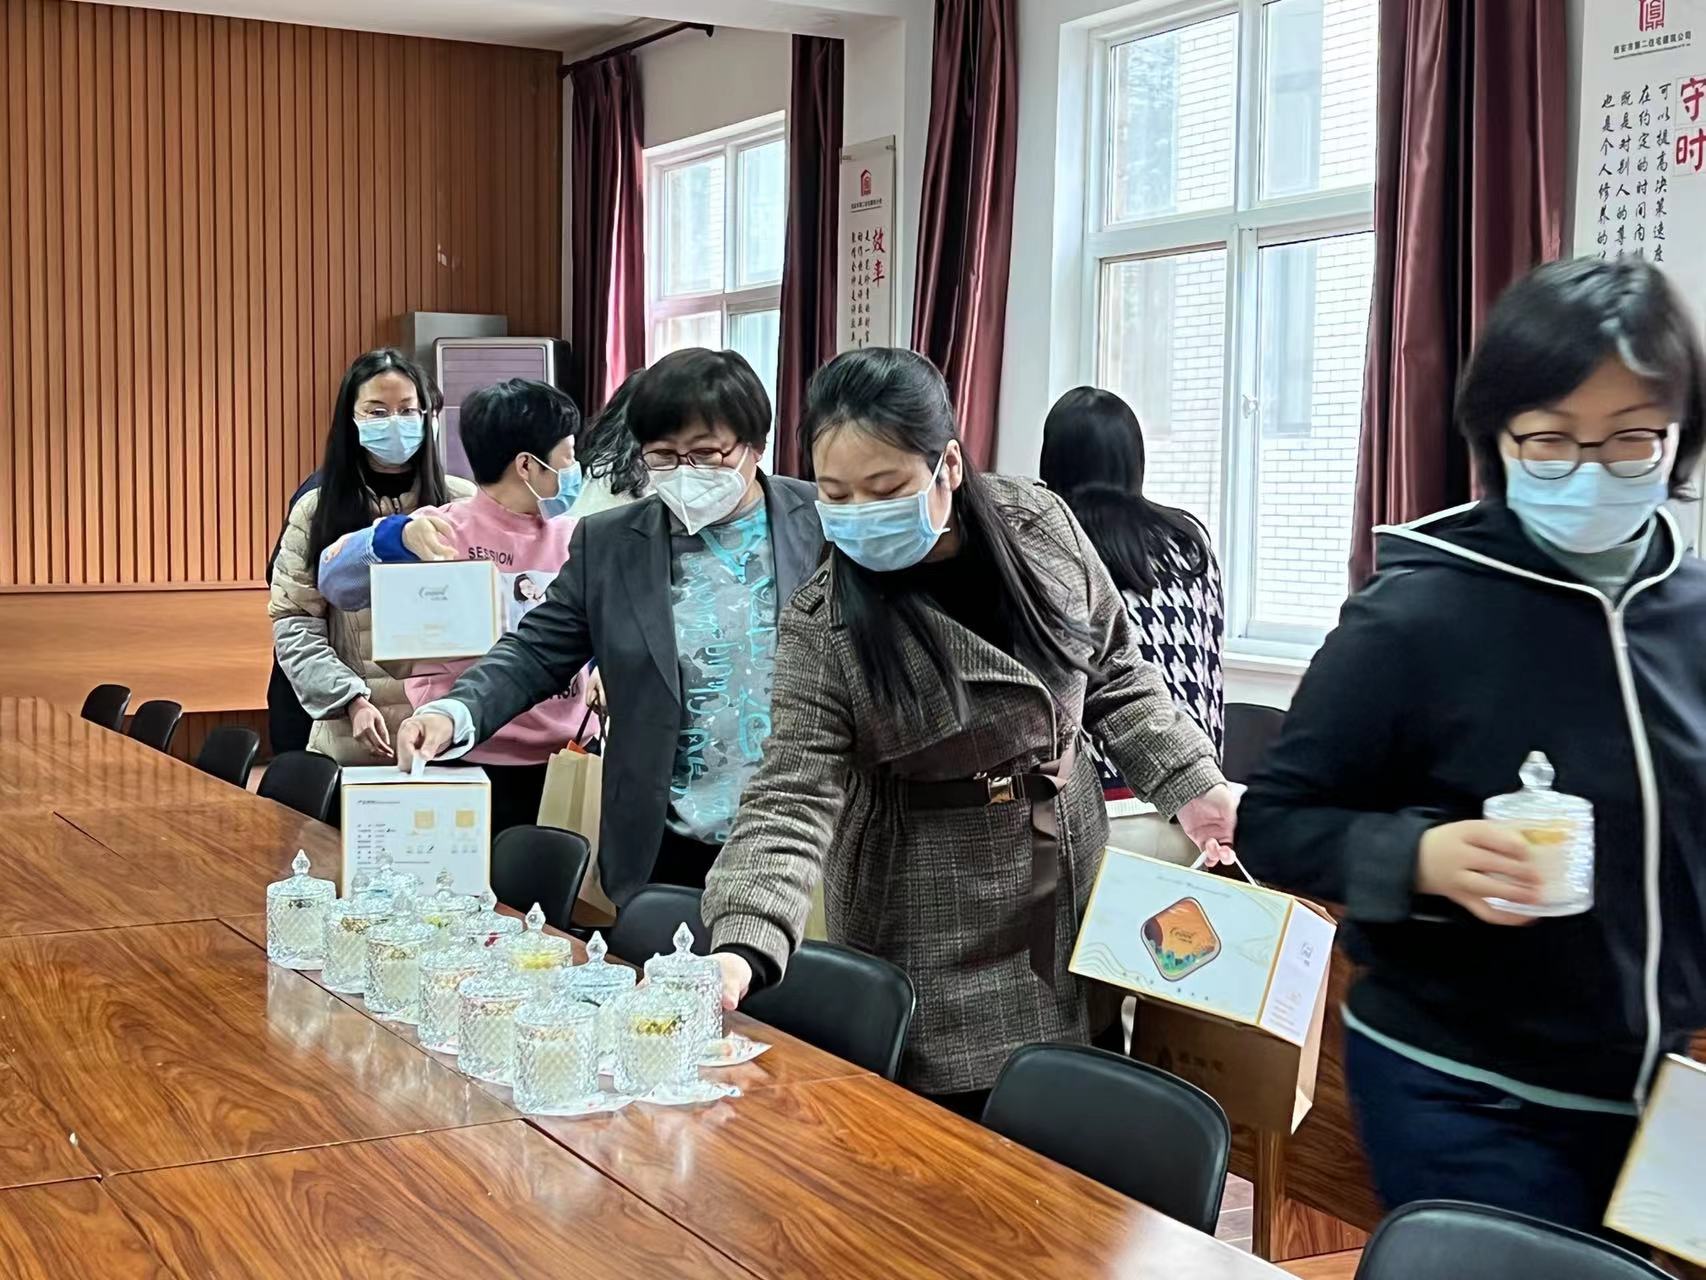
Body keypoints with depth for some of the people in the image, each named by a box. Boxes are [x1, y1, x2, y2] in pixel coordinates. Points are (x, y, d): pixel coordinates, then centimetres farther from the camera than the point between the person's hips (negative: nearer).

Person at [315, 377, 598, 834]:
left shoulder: (573, 536, 6)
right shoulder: (447, 530, -8)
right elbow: (337, 580, -16)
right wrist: (399, 537, -36)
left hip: (566, 762, 5)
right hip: (469, 765, -5)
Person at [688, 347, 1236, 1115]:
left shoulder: (1042, 528, -8)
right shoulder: (823, 624, -17)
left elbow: (1114, 675, 6)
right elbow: (792, 797, -22)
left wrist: (1194, 786, 1)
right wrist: (742, 946, -36)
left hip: (1073, 901, 4)